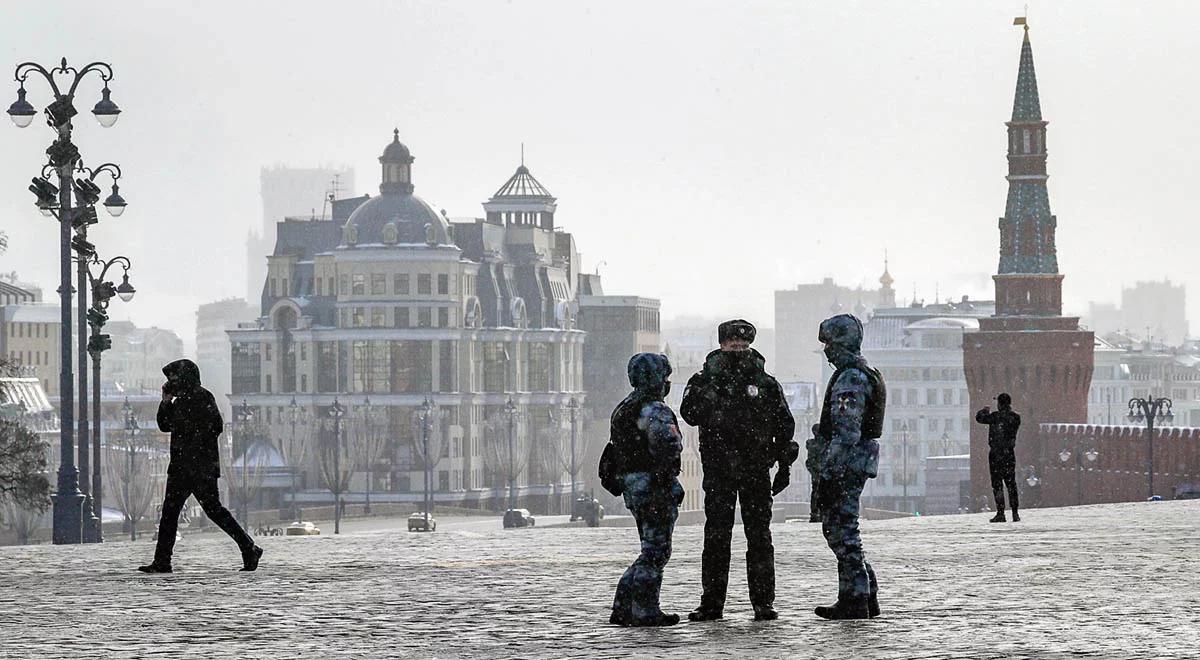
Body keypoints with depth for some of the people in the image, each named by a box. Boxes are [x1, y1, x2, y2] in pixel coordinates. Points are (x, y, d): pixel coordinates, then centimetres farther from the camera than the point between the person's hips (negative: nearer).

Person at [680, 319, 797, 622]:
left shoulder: (765, 384, 8)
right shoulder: (706, 380, 5)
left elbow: (784, 424, 12)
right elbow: (690, 414, -10)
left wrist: (785, 466, 7)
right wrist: (709, 383, -20)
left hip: (756, 471, 1)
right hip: (718, 471, -1)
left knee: (759, 537, 0)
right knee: (716, 537, 0)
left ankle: (763, 602, 4)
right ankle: (712, 603, 4)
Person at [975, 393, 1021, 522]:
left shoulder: (996, 417, -14)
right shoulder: (1016, 418, 1)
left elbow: (979, 418, -6)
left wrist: (985, 410, 18)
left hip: (996, 453, -5)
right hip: (1010, 453, 5)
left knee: (997, 484, -1)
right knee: (1011, 484, 11)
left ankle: (1000, 513, -6)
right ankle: (1015, 513, 8)